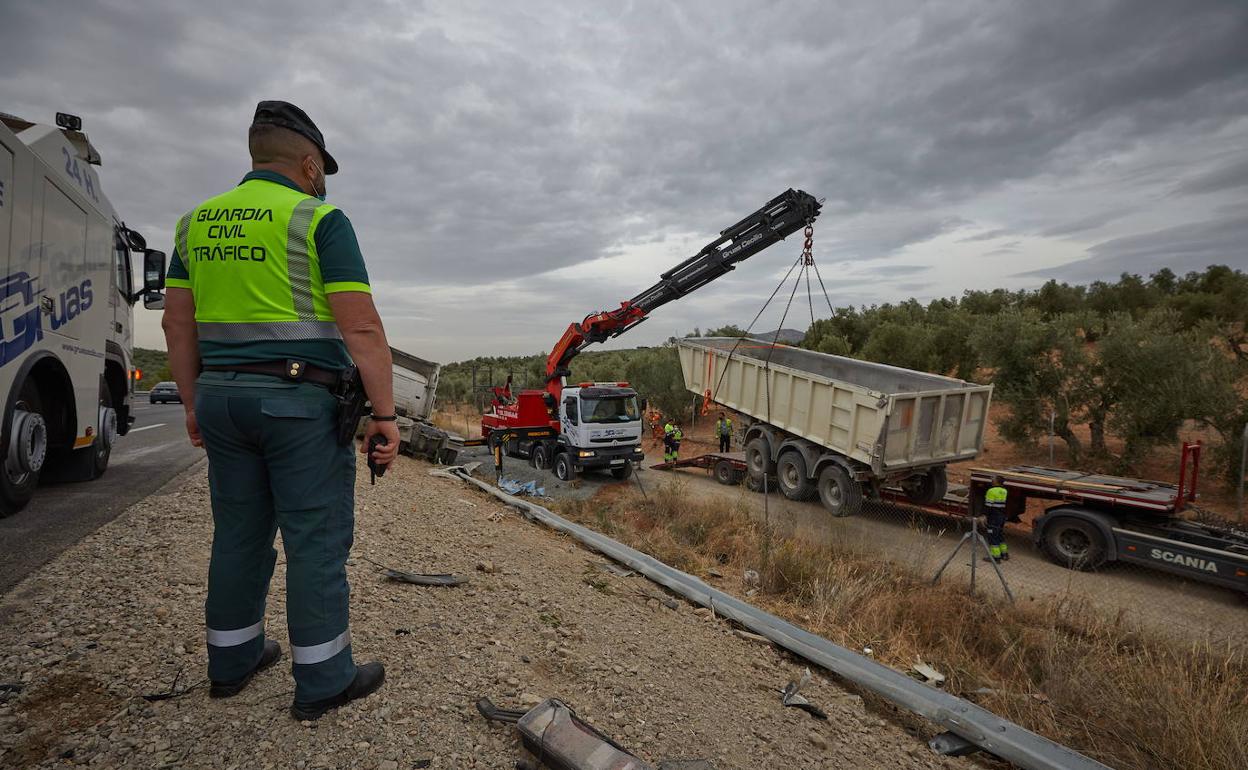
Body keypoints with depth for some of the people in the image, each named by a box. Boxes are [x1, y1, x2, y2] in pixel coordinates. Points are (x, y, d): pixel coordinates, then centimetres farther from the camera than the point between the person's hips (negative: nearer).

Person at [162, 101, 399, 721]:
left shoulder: (197, 221, 12)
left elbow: (179, 322, 13)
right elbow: (361, 327, -16)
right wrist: (385, 414, -13)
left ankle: (232, 661, 31)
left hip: (223, 397, 7)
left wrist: (194, 403, 19)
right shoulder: (319, 220, -8)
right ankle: (322, 681, 12)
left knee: (239, 531, 17)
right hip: (301, 400, -7)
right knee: (317, 537, 1)